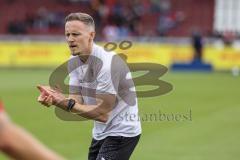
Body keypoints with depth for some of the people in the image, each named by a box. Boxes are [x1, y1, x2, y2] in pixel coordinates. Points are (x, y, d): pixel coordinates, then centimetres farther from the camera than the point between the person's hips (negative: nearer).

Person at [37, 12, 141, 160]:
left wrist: (66, 103, -32)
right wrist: (54, 99, -24)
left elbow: (102, 114, -25)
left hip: (122, 132, -8)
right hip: (100, 133, 8)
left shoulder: (107, 63, -25)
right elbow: (77, 102, -4)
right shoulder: (74, 61, 1)